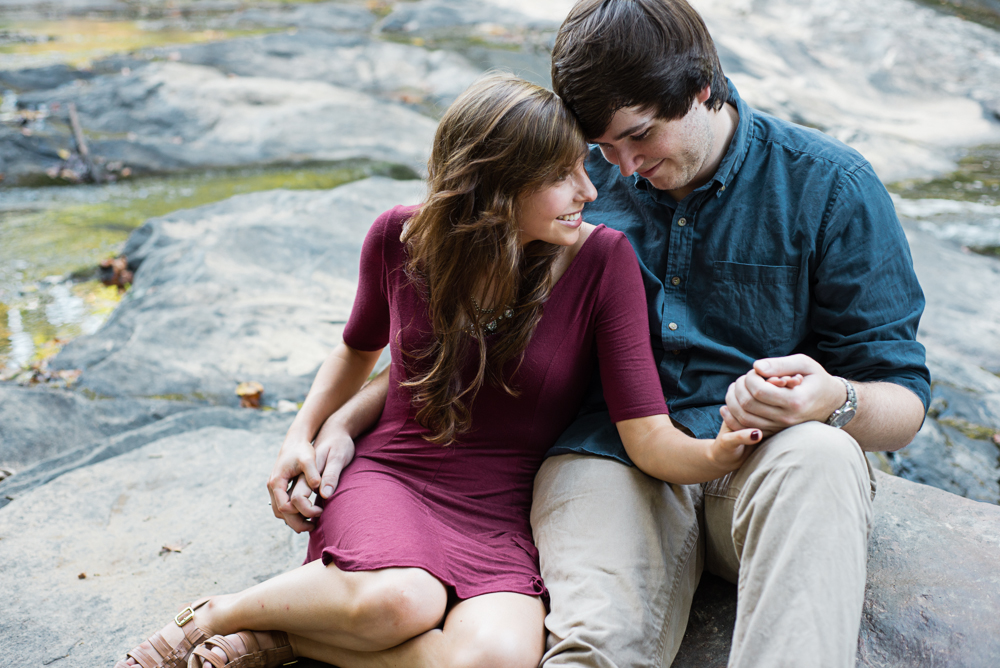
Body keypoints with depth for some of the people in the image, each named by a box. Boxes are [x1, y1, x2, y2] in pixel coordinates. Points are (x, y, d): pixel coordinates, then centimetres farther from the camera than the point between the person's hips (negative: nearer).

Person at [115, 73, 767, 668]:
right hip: (388, 477, 0)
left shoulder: (603, 260, -10)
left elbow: (652, 440, -14)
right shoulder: (398, 238, -4)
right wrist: (301, 436, 3)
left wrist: (717, 453, -35)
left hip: (500, 515, 1)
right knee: (400, 600, -35)